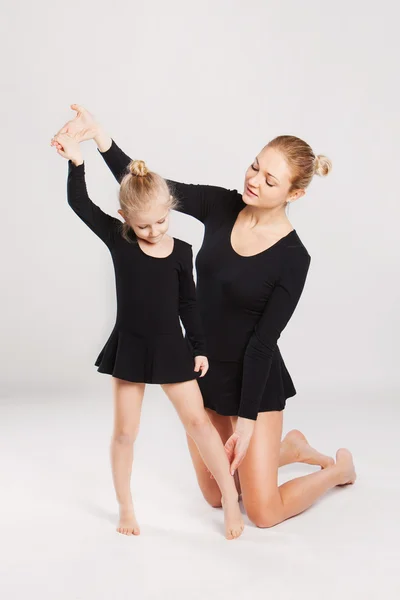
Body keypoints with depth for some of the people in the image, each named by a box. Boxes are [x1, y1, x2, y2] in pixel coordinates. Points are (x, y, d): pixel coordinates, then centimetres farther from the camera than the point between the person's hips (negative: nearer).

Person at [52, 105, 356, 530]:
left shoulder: (292, 258, -20)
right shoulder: (221, 206, -8)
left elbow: (263, 341, -18)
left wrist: (247, 420, -17)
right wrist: (98, 135, -30)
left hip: (254, 380, -5)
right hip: (202, 367, 5)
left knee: (263, 513, 1)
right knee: (216, 497, 17)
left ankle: (338, 467, 29)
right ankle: (290, 448, 41)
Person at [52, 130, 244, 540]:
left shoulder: (181, 251, -4)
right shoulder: (117, 240, -6)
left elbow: (188, 304, 3)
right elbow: (79, 203, -12)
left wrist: (199, 349, 4)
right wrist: (76, 161, -24)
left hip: (171, 349, 0)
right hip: (129, 348, 0)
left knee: (198, 420, 1)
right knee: (125, 432, 8)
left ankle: (231, 499, 14)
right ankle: (125, 508, 26)